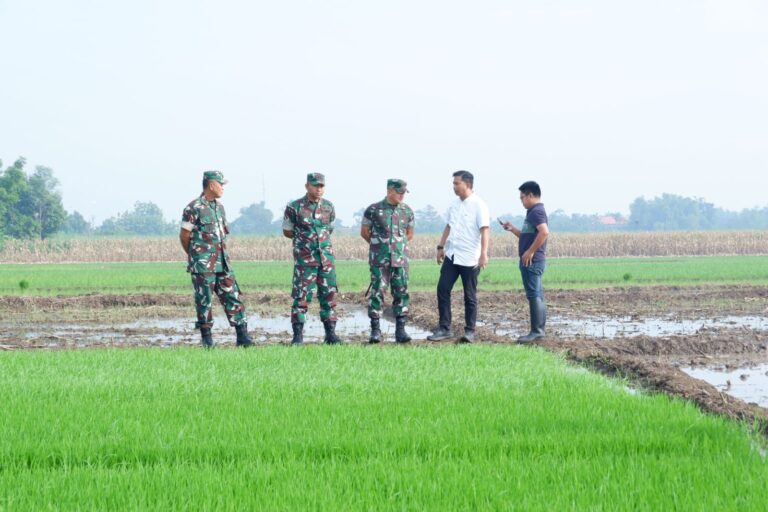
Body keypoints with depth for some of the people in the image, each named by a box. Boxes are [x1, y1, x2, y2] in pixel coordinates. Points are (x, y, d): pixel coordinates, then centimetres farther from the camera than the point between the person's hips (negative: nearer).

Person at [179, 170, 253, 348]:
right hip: (202, 266, -7)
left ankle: (242, 336, 1)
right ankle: (207, 338, 8)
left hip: (222, 262, 7)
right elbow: (184, 235, -5)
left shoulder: (219, 207, 13)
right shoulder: (193, 208, -10)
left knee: (232, 297, 1)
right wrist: (195, 256, 7)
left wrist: (221, 255, 17)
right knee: (204, 301, 0)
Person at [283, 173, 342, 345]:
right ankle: (298, 335, -2)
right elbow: (287, 232, 6)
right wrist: (304, 239, 11)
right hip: (304, 259, -4)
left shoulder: (329, 207, 7)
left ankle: (331, 333, 10)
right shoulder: (295, 207, -5)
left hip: (326, 257, 4)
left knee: (329, 296, 4)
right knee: (301, 296, -6)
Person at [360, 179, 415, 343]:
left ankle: (400, 330, 6)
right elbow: (364, 232, 6)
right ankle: (375, 330, 1)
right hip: (379, 260, -3)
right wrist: (378, 245, 11)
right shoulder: (373, 210, -3)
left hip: (400, 259, 3)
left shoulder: (407, 211, 7)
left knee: (401, 293, 1)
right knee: (377, 293, -4)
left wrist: (399, 245, 11)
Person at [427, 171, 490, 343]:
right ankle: (444, 328, 7)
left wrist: (484, 254, -26)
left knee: (470, 296, 2)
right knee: (443, 289, 1)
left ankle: (470, 331, 9)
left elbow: (484, 230, -17)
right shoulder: (455, 204, 11)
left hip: (469, 258, -7)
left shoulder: (478, 205, -11)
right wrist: (441, 247, 16)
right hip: (451, 256, 7)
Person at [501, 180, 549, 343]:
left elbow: (544, 232, -30)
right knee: (537, 296, 11)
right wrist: (513, 229, 16)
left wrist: (530, 252, -25)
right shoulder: (534, 212, 18)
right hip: (532, 261, 11)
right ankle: (540, 330, 14)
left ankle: (536, 331, -10)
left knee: (534, 295, -10)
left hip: (532, 261, -11)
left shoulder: (536, 211, -14)